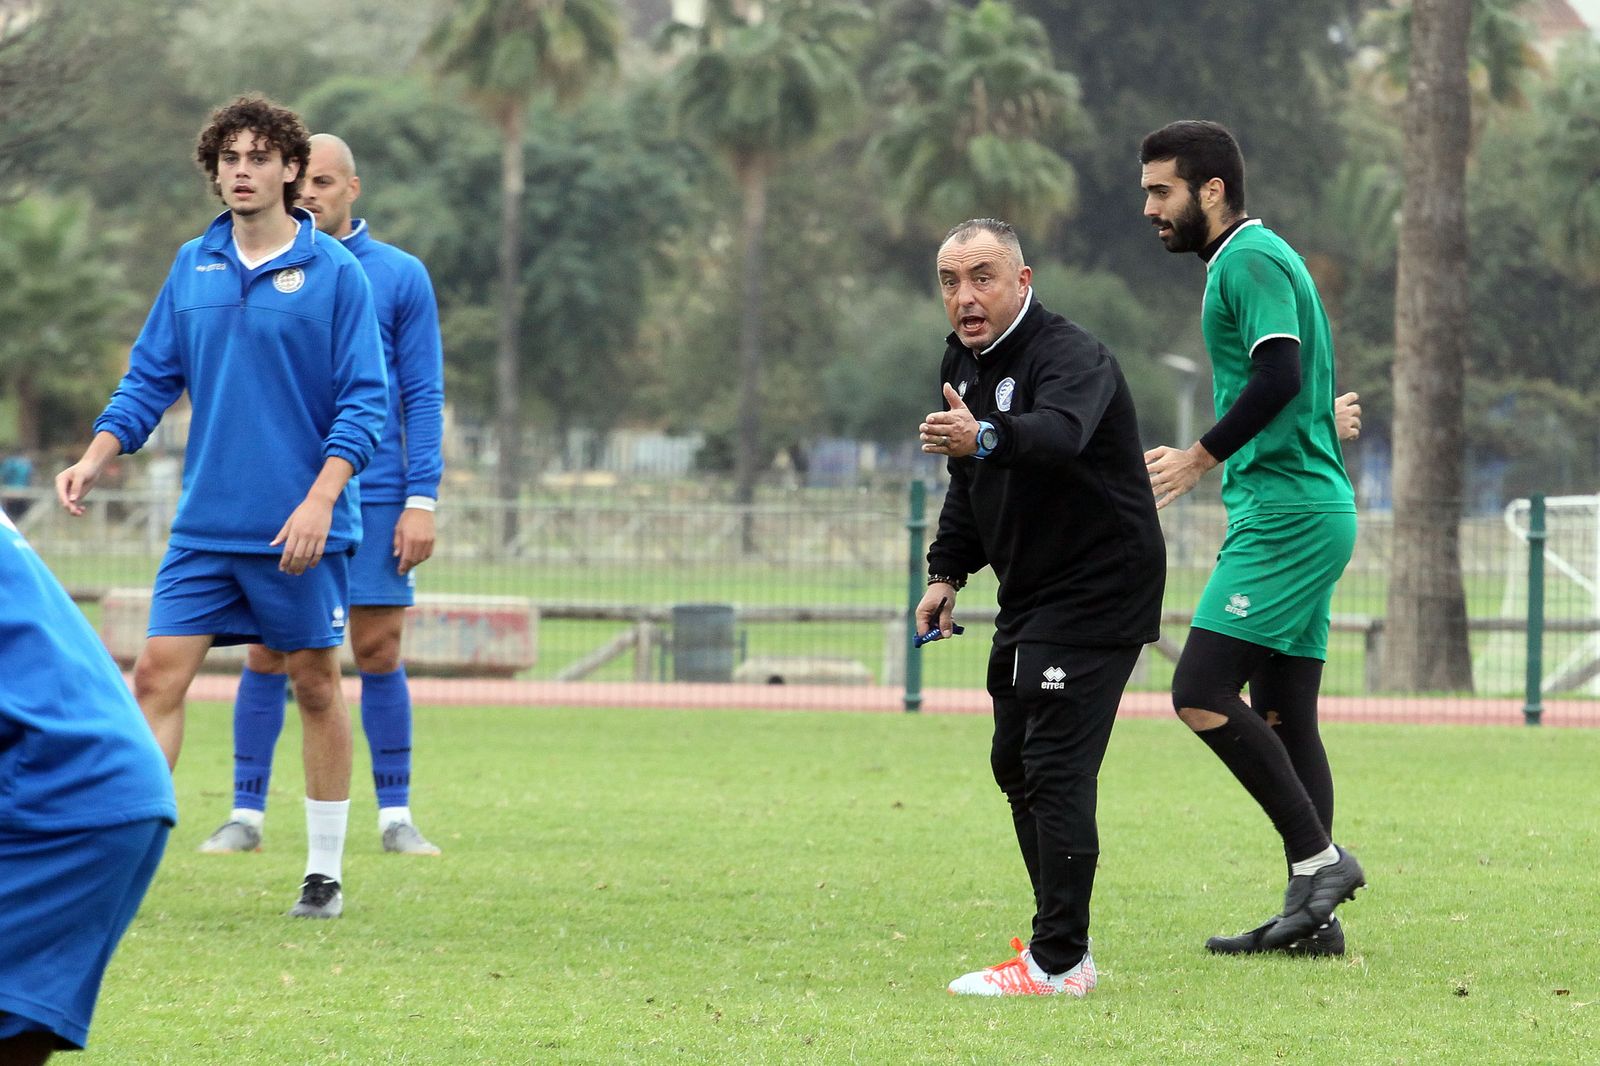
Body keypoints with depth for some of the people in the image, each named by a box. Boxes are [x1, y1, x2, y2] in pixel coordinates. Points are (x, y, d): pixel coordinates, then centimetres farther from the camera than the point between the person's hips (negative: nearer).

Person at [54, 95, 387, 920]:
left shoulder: (333, 272, -4)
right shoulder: (193, 267, 8)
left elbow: (364, 401, -6)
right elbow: (150, 380, 13)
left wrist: (320, 497, -16)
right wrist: (95, 457, -2)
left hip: (299, 532, -3)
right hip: (204, 526, 3)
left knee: (315, 685, 6)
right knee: (157, 677, -6)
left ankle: (325, 871, 16)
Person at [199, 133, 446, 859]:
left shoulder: (400, 276, 4)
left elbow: (424, 395, 2)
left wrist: (421, 500, -5)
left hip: (372, 494, -1)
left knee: (378, 652, 0)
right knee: (267, 654, 0)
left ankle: (395, 814, 7)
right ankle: (247, 813, 6)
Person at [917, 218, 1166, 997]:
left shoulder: (1070, 357, -21)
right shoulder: (964, 362, 8)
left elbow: (1058, 432, -45)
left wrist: (984, 437, -63)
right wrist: (948, 571, 12)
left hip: (1098, 592, -10)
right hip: (1028, 596, 10)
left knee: (1055, 767, -17)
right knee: (1015, 763, 15)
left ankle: (1058, 962, -18)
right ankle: (1063, 941, 24)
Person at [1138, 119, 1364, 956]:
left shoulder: (1249, 260, -10)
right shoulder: (1256, 258, 21)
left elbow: (1279, 375, -23)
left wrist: (1200, 457, -18)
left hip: (1287, 514, -10)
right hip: (1302, 515, 10)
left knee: (1200, 691, -15)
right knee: (1280, 716, 8)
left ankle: (1318, 858, -13)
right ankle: (1314, 917, 7)